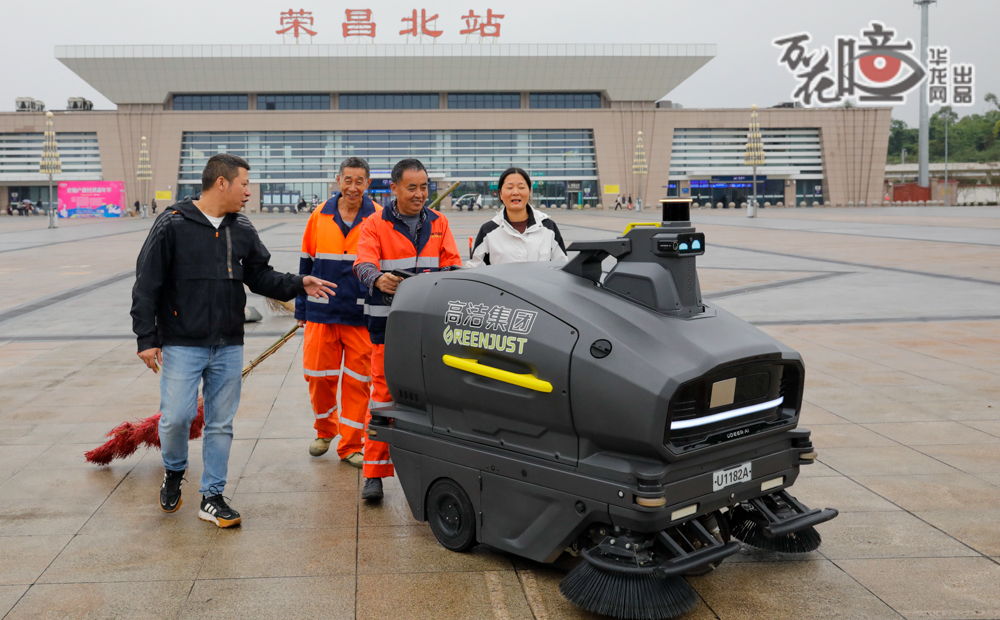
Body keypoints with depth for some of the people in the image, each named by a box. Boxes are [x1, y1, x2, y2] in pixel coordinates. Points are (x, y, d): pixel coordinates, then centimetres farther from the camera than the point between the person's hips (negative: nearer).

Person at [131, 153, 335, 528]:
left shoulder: (242, 230, 9)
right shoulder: (173, 225, -7)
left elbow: (260, 277, 15)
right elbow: (147, 285, -6)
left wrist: (298, 284, -1)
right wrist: (146, 338, -9)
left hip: (228, 346, 5)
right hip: (182, 344, -4)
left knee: (221, 424, 7)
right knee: (176, 416, -6)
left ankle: (212, 498, 18)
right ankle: (174, 473, 25)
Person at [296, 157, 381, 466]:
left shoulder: (379, 219, 0)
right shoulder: (320, 216, 6)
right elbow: (306, 264, 12)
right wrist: (302, 308, 10)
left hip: (362, 315, -2)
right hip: (321, 313, 2)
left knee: (358, 380, 3)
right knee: (318, 375, 7)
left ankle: (351, 445, 16)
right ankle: (325, 430, 32)